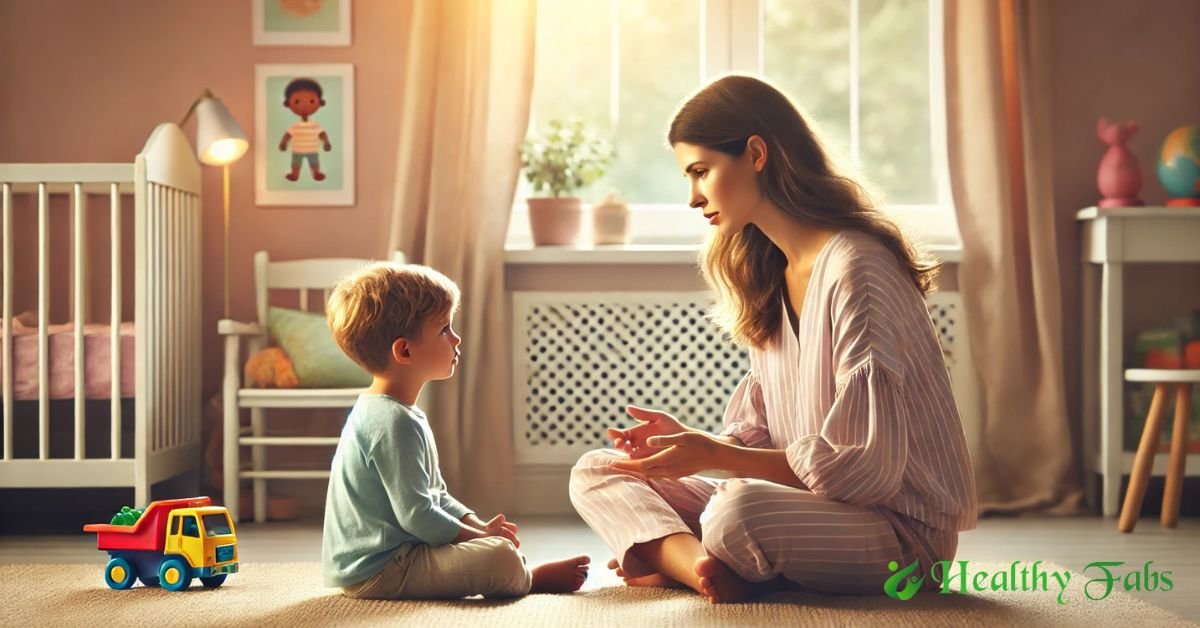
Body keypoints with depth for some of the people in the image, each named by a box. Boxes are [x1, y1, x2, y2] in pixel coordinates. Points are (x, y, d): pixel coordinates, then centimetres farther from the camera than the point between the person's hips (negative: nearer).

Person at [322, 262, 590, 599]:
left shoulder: (384, 412, 14)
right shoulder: (395, 423, -22)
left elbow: (436, 495, 20)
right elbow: (417, 515, -24)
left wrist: (478, 526, 6)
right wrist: (479, 535, -11)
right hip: (377, 571, -12)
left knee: (496, 543, 23)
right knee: (501, 558, -19)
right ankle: (533, 579, 7)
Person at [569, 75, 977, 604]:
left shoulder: (855, 270, -18)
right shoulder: (769, 277, 11)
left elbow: (865, 469, -22)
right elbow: (763, 436, 10)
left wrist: (712, 454, -19)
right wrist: (692, 441, -10)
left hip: (901, 529, -9)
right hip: (803, 502, 9)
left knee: (738, 510, -39)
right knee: (596, 472, -1)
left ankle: (671, 556, -9)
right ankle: (707, 566, -24)